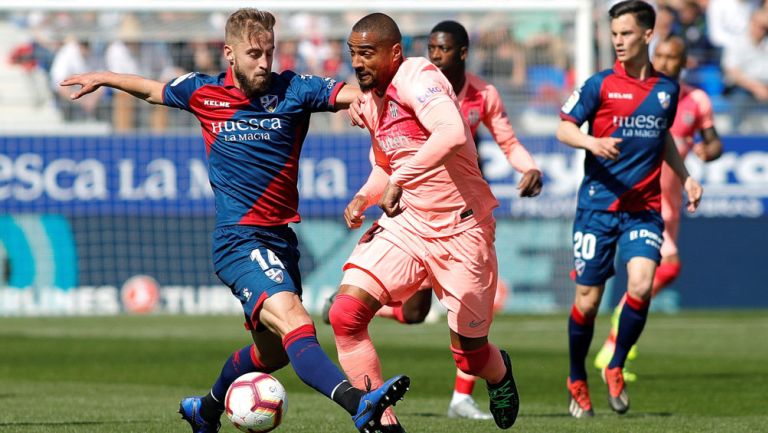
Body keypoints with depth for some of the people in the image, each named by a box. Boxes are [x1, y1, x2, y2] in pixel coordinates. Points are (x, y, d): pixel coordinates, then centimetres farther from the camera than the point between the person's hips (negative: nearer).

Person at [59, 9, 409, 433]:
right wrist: (103, 78, 34)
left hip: (280, 238, 4)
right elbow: (153, 89, 24)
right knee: (293, 320, -26)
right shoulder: (203, 93, 2)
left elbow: (353, 94, -15)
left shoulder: (292, 90, 0)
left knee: (272, 351, 17)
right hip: (237, 239, -4)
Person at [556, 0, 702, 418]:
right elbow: (564, 128, -3)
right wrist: (592, 142, -22)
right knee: (587, 299, 1)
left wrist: (685, 177, 18)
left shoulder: (667, 88, 8)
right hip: (598, 206, -2)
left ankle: (616, 368, 2)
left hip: (644, 209, 2)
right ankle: (577, 381, 23)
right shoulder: (600, 84, -3)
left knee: (641, 285, -19)